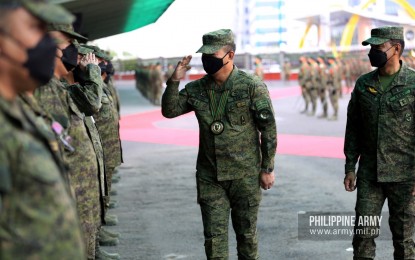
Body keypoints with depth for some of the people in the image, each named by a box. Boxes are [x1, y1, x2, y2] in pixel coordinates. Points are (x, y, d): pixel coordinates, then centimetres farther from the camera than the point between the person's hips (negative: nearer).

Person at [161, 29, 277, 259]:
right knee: (214, 235, 4)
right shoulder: (196, 89, 3)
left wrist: (268, 168, -6)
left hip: (245, 176, -3)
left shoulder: (252, 86, -9)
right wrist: (174, 81, -10)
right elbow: (169, 111, 4)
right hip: (210, 177, 3)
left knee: (246, 232, 10)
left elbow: (268, 128, -6)